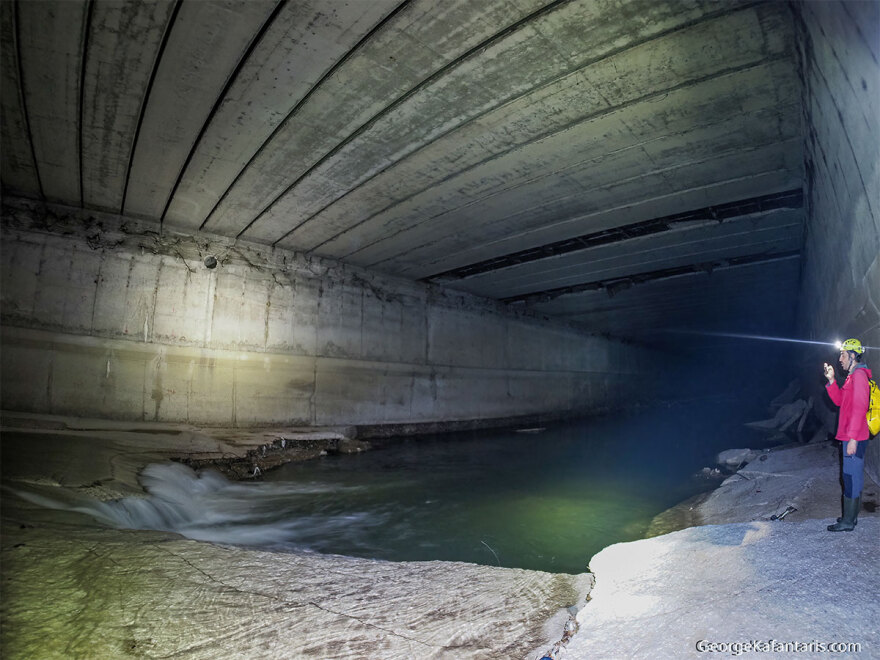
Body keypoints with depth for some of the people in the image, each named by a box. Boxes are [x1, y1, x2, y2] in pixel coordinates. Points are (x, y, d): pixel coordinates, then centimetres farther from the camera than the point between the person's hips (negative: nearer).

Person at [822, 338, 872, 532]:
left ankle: (848, 522, 3)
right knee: (854, 476, 16)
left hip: (854, 438, -10)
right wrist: (831, 380, 9)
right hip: (851, 436, 10)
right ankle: (851, 515, 26)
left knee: (851, 477, -4)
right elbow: (840, 400, 20)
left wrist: (852, 438, -24)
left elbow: (859, 408, -22)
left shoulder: (859, 375, -16)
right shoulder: (853, 376, 16)